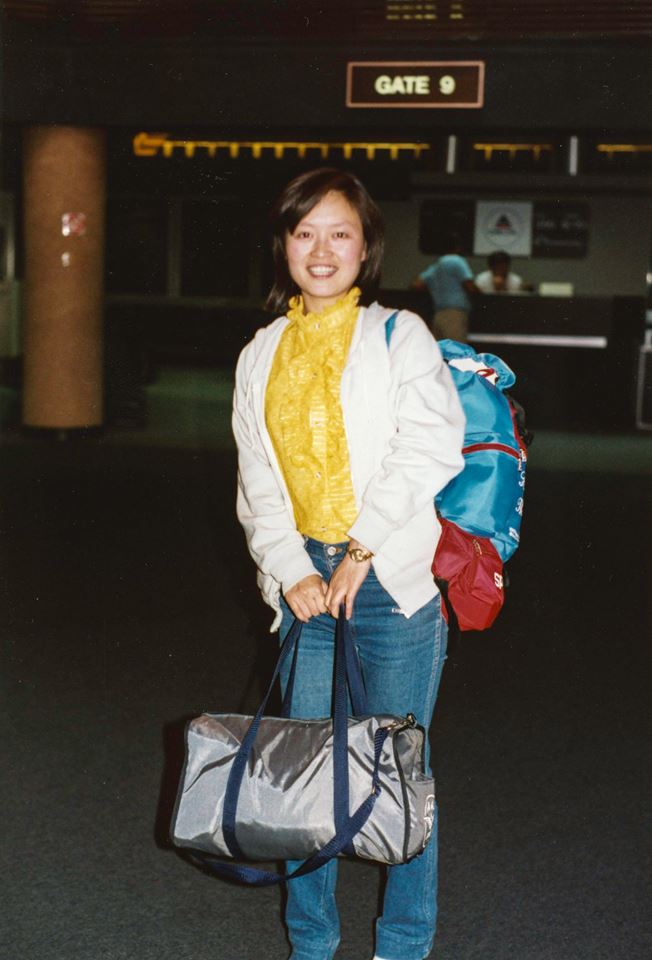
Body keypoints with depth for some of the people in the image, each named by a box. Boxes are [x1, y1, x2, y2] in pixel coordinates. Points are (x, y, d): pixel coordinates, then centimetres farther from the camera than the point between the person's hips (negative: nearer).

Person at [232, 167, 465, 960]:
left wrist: (361, 548, -16)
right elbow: (257, 480, 8)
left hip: (390, 579, -3)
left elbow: (431, 446, -12)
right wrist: (291, 569, -7)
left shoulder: (399, 336, 2)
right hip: (304, 582, 3)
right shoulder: (261, 356, 13)